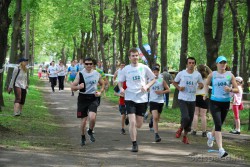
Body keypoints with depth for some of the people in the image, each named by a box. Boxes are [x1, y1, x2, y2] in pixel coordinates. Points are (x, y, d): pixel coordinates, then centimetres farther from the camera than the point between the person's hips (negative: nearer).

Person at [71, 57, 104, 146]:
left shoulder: (97, 74, 4)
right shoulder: (80, 74, -2)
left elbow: (102, 84, 19)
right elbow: (72, 87, -3)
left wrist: (100, 92, 1)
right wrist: (78, 87, -24)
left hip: (93, 98, 0)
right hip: (83, 98, 0)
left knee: (92, 117, -20)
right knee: (84, 119, 5)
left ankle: (90, 132, 11)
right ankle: (83, 137, 28)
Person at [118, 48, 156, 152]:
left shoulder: (144, 68, 1)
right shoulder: (126, 69, 2)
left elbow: (153, 79, 10)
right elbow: (120, 81, 13)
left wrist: (147, 86, -8)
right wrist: (121, 88, -8)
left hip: (142, 99, 1)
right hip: (130, 98, -1)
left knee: (139, 124, 5)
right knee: (132, 122, -13)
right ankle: (134, 144, -3)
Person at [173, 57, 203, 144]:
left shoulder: (197, 74, 1)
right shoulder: (181, 73, -3)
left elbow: (201, 84, 12)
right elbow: (174, 82, 10)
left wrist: (201, 86, -13)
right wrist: (178, 87, -10)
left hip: (192, 100, 3)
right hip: (182, 99, -3)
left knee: (190, 119, 8)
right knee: (185, 117, -20)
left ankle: (185, 136, 26)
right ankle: (181, 128, 12)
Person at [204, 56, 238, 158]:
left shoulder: (230, 75, 2)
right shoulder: (212, 75, 2)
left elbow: (237, 90, 1)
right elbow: (207, 84, 22)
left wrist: (230, 89, -18)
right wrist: (206, 94, 13)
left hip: (225, 103, 3)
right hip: (214, 102, -3)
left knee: (219, 124, 17)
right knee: (218, 125, -15)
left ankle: (211, 135, 52)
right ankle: (221, 150, -19)